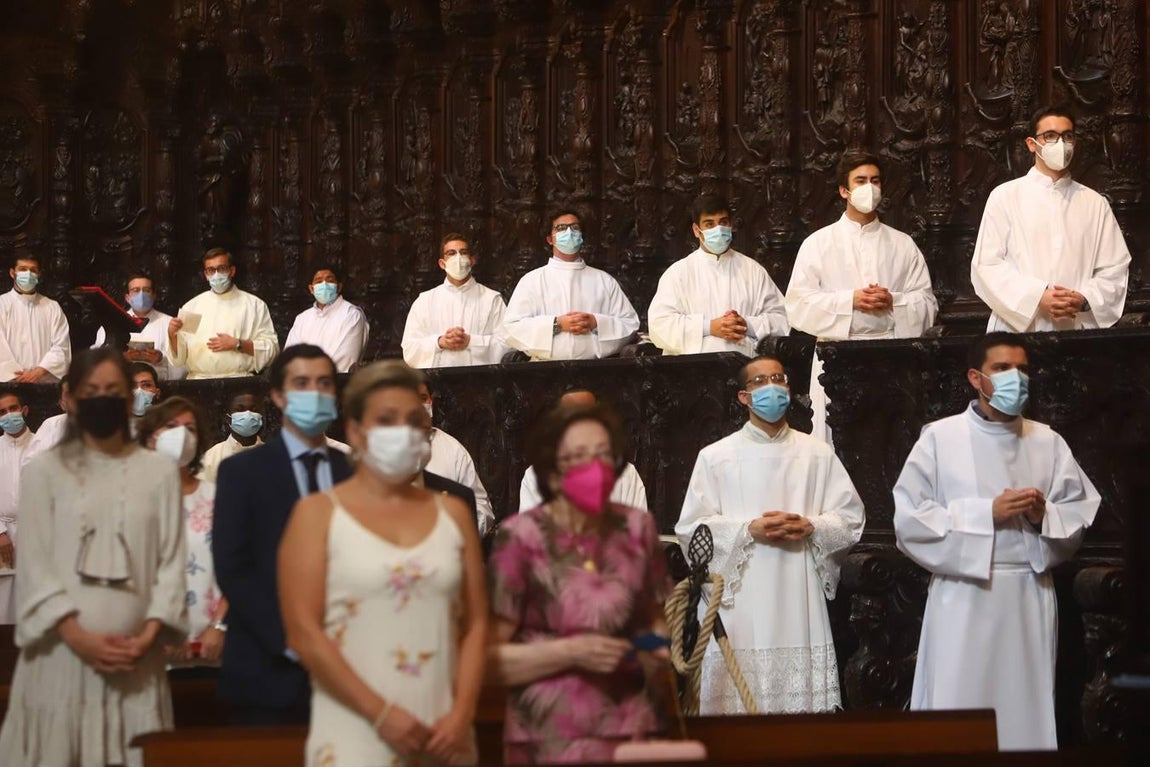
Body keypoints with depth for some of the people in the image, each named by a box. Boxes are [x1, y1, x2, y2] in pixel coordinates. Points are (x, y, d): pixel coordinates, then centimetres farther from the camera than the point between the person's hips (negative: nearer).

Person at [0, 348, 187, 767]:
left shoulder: (159, 471, 8)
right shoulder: (44, 470, 4)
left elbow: (171, 559, 5)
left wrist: (149, 634, -9)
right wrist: (79, 636, -12)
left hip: (135, 653, 1)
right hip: (63, 650, -1)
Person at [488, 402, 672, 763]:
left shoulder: (637, 528, 3)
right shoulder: (520, 536, -9)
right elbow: (489, 655, -8)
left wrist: (658, 647, -2)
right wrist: (571, 652, -18)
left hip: (632, 730, 3)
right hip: (550, 739, -3)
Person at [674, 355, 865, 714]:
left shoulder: (818, 453, 12)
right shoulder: (715, 456, 6)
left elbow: (850, 519, 10)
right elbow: (692, 527, 2)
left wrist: (809, 528, -9)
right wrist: (749, 530, -12)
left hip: (799, 600, 2)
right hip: (738, 603, -1)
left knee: (803, 696, -3)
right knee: (739, 696, -7)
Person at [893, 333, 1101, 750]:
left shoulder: (1047, 442, 10)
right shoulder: (940, 438, 1)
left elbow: (1082, 515, 10)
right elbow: (909, 519, -6)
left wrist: (1045, 515, -11)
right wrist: (987, 513, -12)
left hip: (1030, 597, 3)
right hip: (964, 597, -3)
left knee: (1026, 708, 3)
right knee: (958, 707, -5)